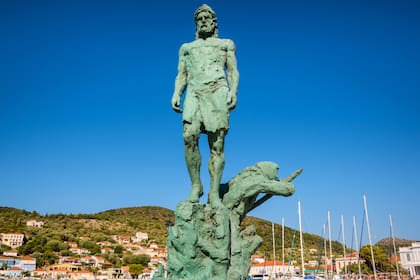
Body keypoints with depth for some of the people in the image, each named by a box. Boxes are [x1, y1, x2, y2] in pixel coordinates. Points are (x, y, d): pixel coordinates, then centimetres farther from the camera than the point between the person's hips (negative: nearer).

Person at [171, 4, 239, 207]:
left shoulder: (225, 44, 24)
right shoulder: (187, 47, 29)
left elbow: (233, 71, 13)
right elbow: (182, 75, 20)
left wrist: (233, 91, -6)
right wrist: (176, 93, 0)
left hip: (218, 92, -1)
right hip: (194, 93, 1)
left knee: (217, 144, -9)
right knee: (189, 136, -22)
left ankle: (214, 193, -8)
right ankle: (195, 185, -11)